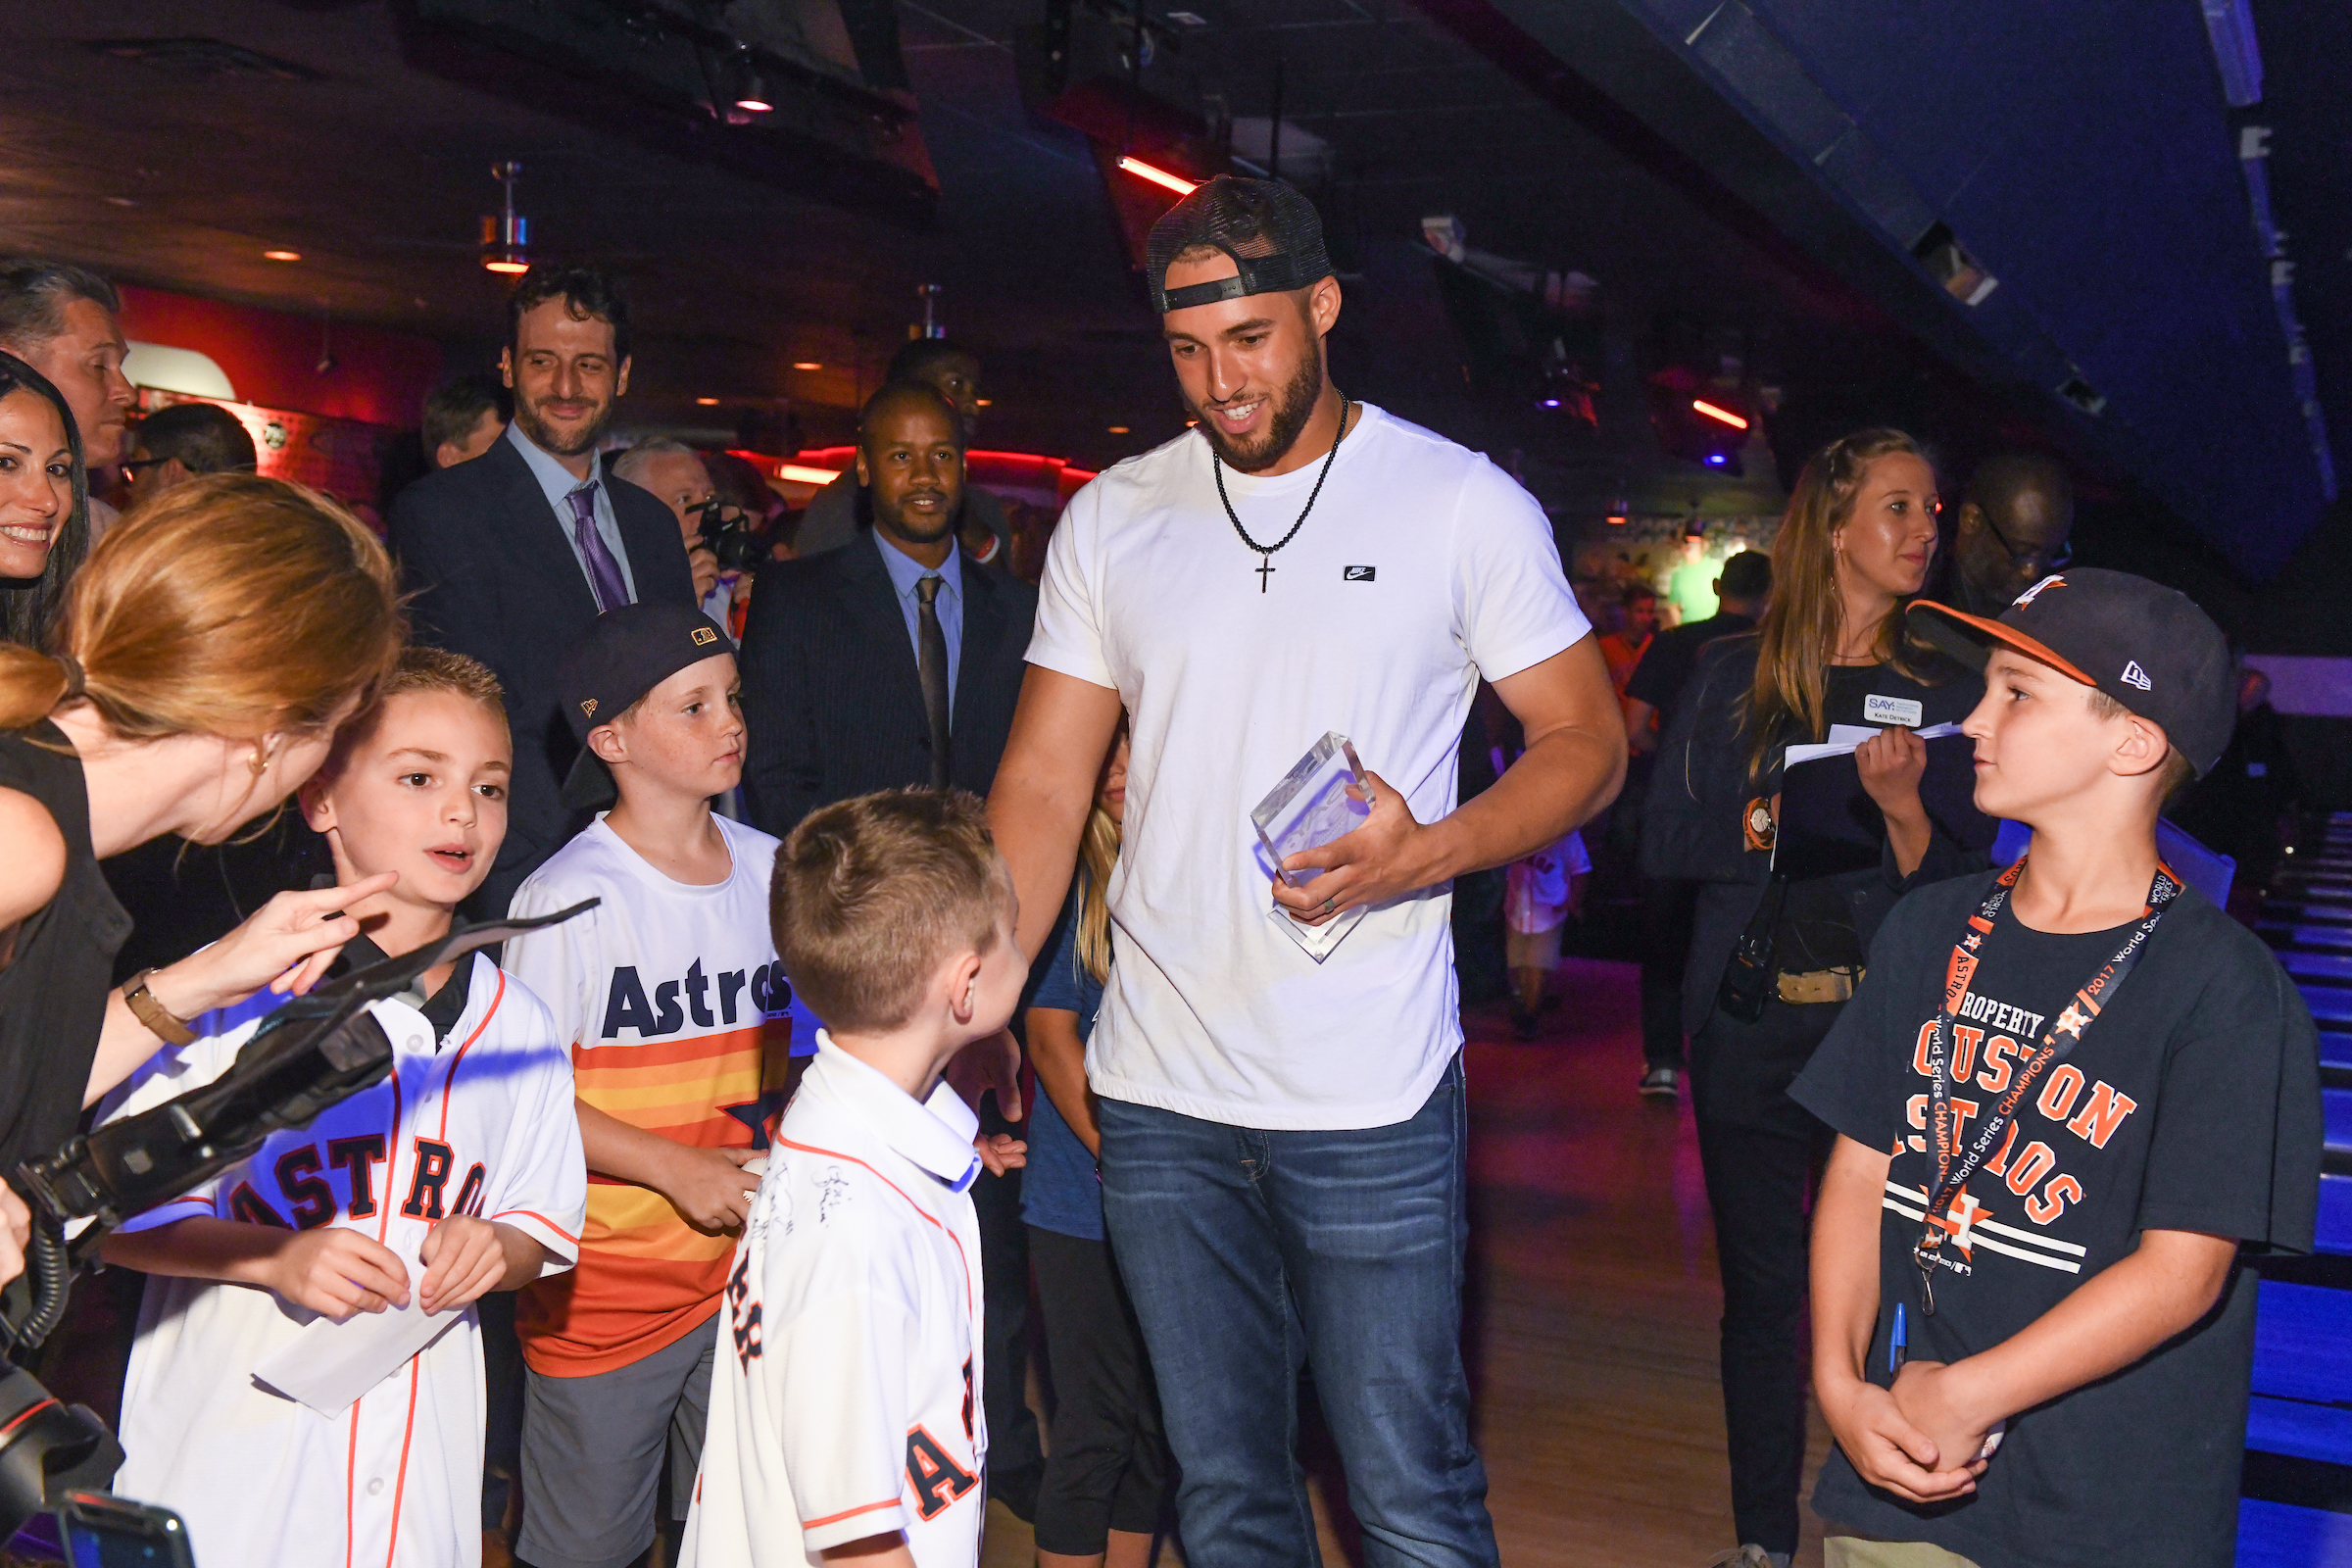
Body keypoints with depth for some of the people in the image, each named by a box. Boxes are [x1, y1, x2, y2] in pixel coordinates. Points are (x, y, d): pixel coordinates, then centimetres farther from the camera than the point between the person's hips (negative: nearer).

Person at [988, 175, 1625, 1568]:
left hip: (1372, 1098, -3)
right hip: (1159, 1099, 3)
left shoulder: (1464, 503, -2)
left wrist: (1424, 852, -18)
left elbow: (1588, 740, 1)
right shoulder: (1110, 521, 6)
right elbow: (1043, 790, 6)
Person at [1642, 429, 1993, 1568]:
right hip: (1750, 1027, 0)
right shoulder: (1733, 676, 5)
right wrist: (1792, 815, -11)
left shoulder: (1948, 694, 5)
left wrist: (1900, 808, -17)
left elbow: (1962, 895, 1)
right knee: (1761, 1289, 8)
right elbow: (1664, 841, 1)